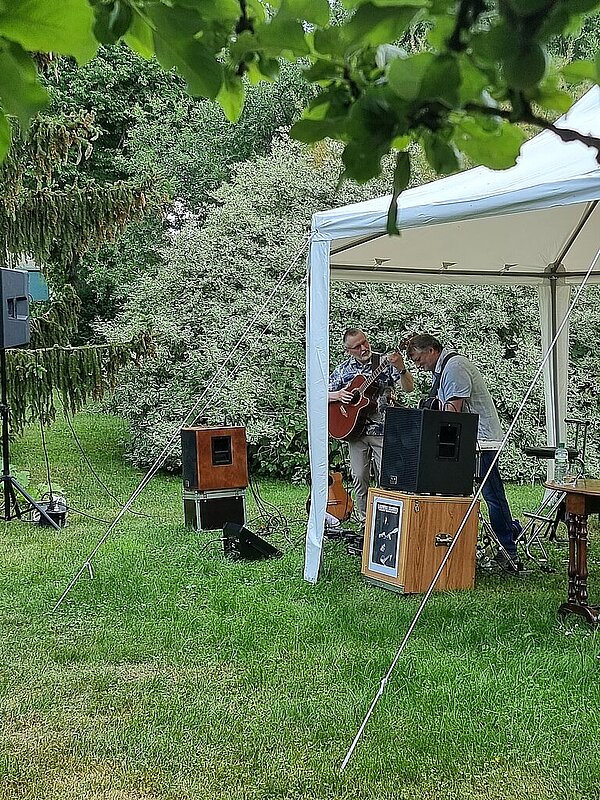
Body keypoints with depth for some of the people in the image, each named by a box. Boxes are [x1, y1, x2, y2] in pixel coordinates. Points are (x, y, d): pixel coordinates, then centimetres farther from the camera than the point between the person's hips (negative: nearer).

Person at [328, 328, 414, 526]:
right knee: (359, 478, 4)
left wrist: (401, 368, -26)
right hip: (355, 430, 3)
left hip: (382, 429, -3)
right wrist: (337, 395, -8)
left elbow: (408, 388, -8)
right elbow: (323, 395, 13)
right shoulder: (343, 369, 7)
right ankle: (364, 522, 14)